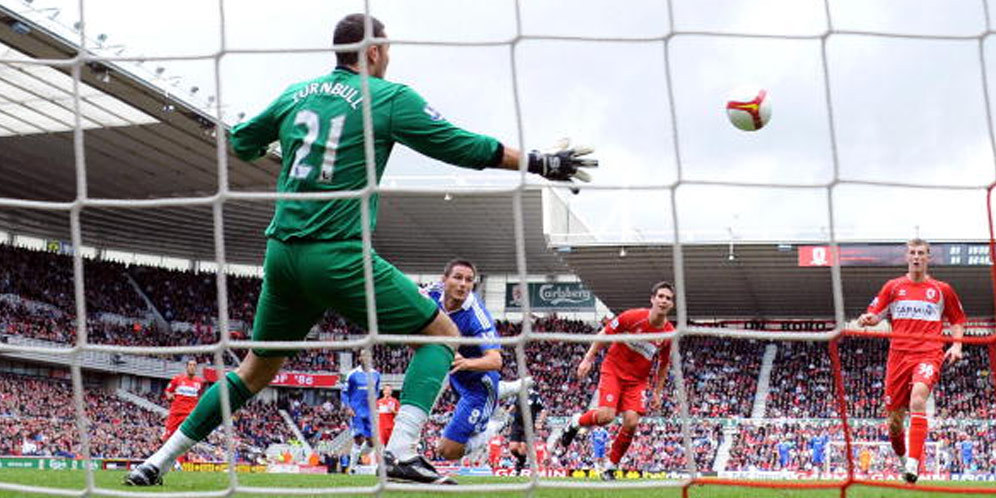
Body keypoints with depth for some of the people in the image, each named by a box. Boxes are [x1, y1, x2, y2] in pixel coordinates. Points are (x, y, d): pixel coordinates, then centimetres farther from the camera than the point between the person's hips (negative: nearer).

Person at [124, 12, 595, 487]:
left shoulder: (295, 95, 14)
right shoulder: (390, 97, -1)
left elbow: (241, 142, 27)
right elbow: (464, 146, -1)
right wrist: (541, 163, 7)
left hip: (281, 253, 6)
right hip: (338, 257, -6)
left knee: (256, 369, 22)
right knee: (442, 333, 5)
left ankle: (161, 458, 22)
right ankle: (401, 452, -13)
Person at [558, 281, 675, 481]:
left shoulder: (669, 334, -6)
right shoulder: (633, 317, -16)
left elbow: (663, 365, 11)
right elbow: (604, 334, -4)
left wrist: (657, 393, 11)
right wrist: (588, 359, -6)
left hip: (637, 380, 3)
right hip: (613, 370, -3)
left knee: (631, 421, -14)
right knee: (607, 416, -22)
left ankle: (611, 467, 4)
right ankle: (576, 422, 11)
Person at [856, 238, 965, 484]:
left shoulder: (942, 289, 12)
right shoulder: (893, 286, 13)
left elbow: (957, 320, 22)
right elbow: (875, 314, 11)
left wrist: (956, 345, 5)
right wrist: (867, 319, -13)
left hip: (929, 354, -2)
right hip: (899, 355, 2)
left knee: (917, 398, -31)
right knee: (894, 420, 2)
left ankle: (914, 463, -36)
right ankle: (902, 459, 30)